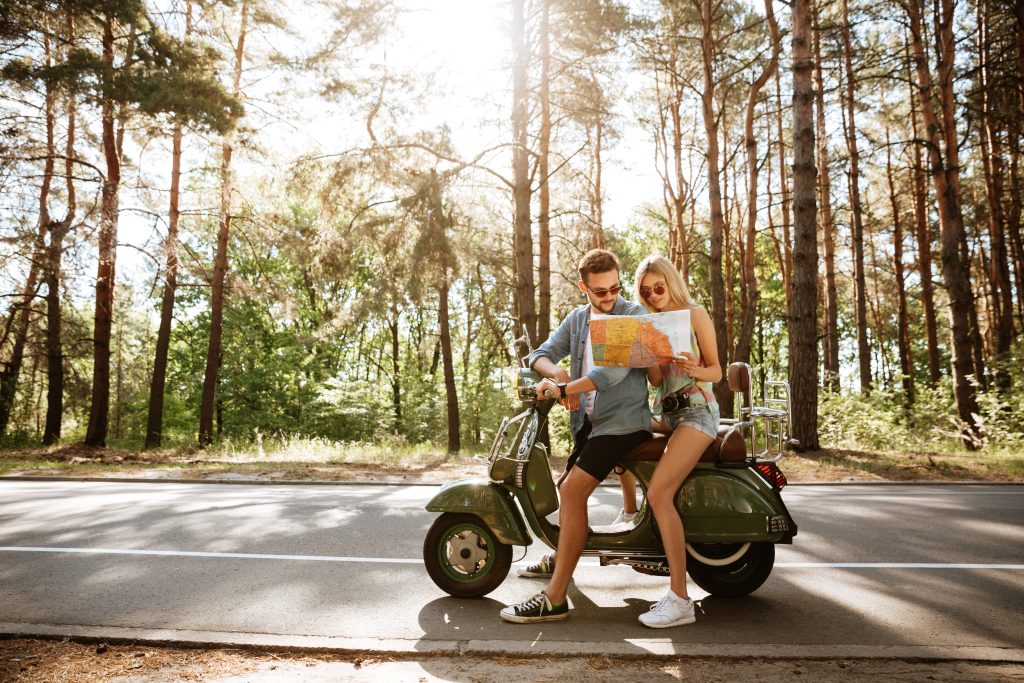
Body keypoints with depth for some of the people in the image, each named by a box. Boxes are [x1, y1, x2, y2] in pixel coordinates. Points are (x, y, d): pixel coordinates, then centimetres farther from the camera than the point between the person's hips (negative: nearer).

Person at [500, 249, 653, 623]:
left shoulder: (634, 314, -9)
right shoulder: (577, 318, 13)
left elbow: (615, 370, -22)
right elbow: (542, 354, 5)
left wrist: (566, 388, -24)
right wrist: (559, 374, -18)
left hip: (623, 420, -8)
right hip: (589, 419, 8)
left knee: (573, 490, -21)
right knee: (569, 489, 19)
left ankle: (555, 598, -20)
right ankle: (563, 556, 47)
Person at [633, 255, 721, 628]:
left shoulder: (695, 314, 0)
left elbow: (716, 370, -2)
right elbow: (655, 380, 4)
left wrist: (696, 370, -24)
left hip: (697, 409, -8)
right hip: (664, 411, 8)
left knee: (659, 493, -23)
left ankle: (680, 599, -23)